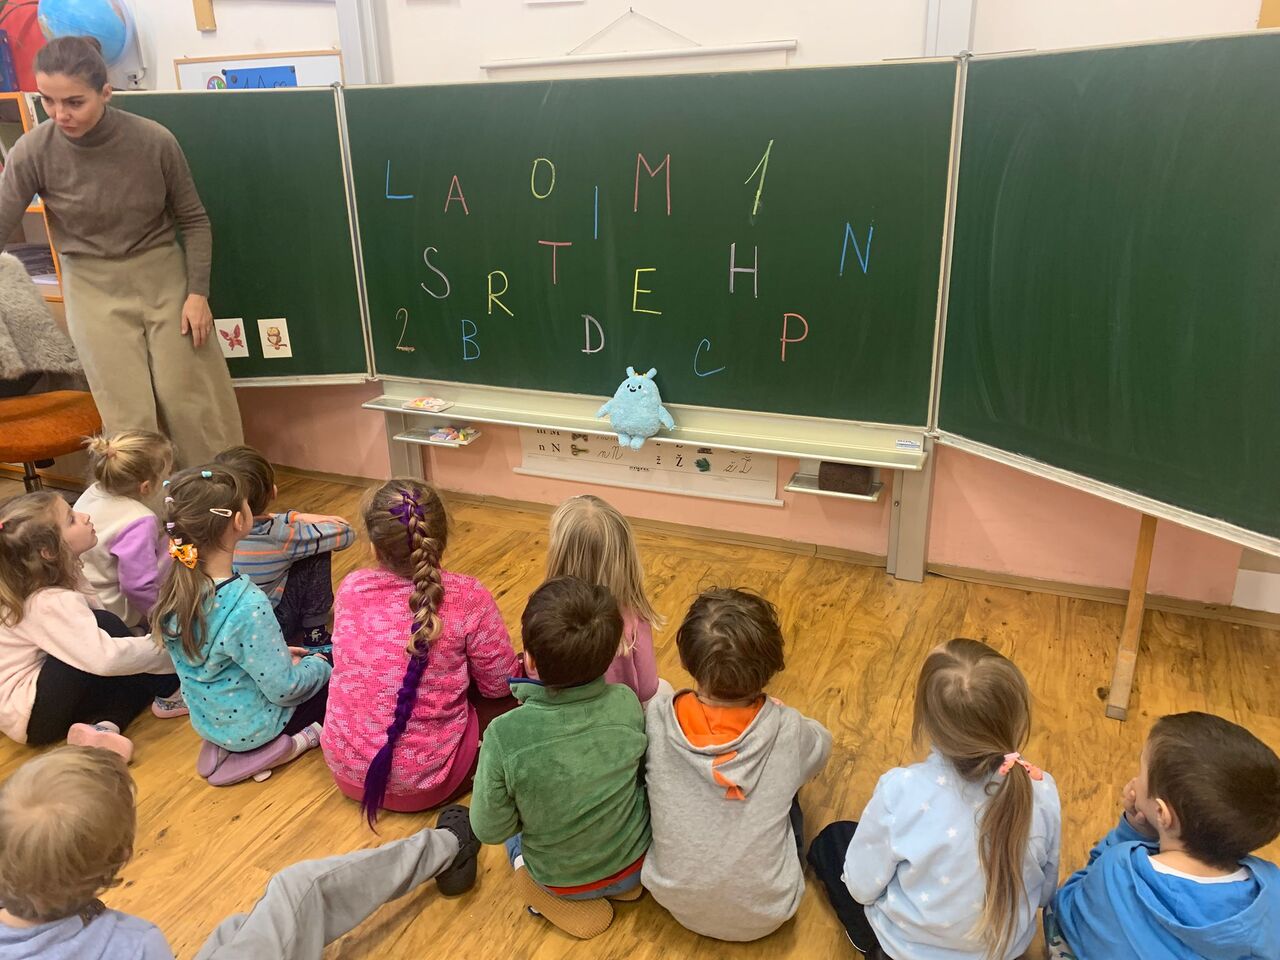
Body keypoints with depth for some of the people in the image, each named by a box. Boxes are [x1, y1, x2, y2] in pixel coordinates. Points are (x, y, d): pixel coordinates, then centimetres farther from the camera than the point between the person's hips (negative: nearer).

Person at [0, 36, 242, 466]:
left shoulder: (154, 141, -12)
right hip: (95, 291, 0)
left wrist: (198, 292, -8)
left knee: (190, 400, 3)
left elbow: (194, 220, -2)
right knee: (128, 415, 0)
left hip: (165, 277, 0)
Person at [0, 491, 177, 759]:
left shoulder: (51, 576, -1)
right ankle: (170, 692, -4)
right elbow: (105, 658, -40)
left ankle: (103, 728, -16)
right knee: (106, 625, -21)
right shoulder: (48, 603, -28)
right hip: (32, 714, -9)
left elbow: (93, 639, 2)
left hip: (45, 693, 9)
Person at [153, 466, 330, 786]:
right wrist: (318, 665, -6)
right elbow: (284, 689, -26)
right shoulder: (247, 605, -35)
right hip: (250, 728, -7)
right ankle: (292, 743, -2)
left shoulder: (177, 586, -11)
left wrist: (278, 653, 10)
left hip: (207, 718, 7)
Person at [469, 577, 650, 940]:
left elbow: (490, 830, -17)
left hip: (561, 879, -1)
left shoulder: (505, 735, -32)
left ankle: (571, 900, 13)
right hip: (638, 862, 2)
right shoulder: (627, 703, -23)